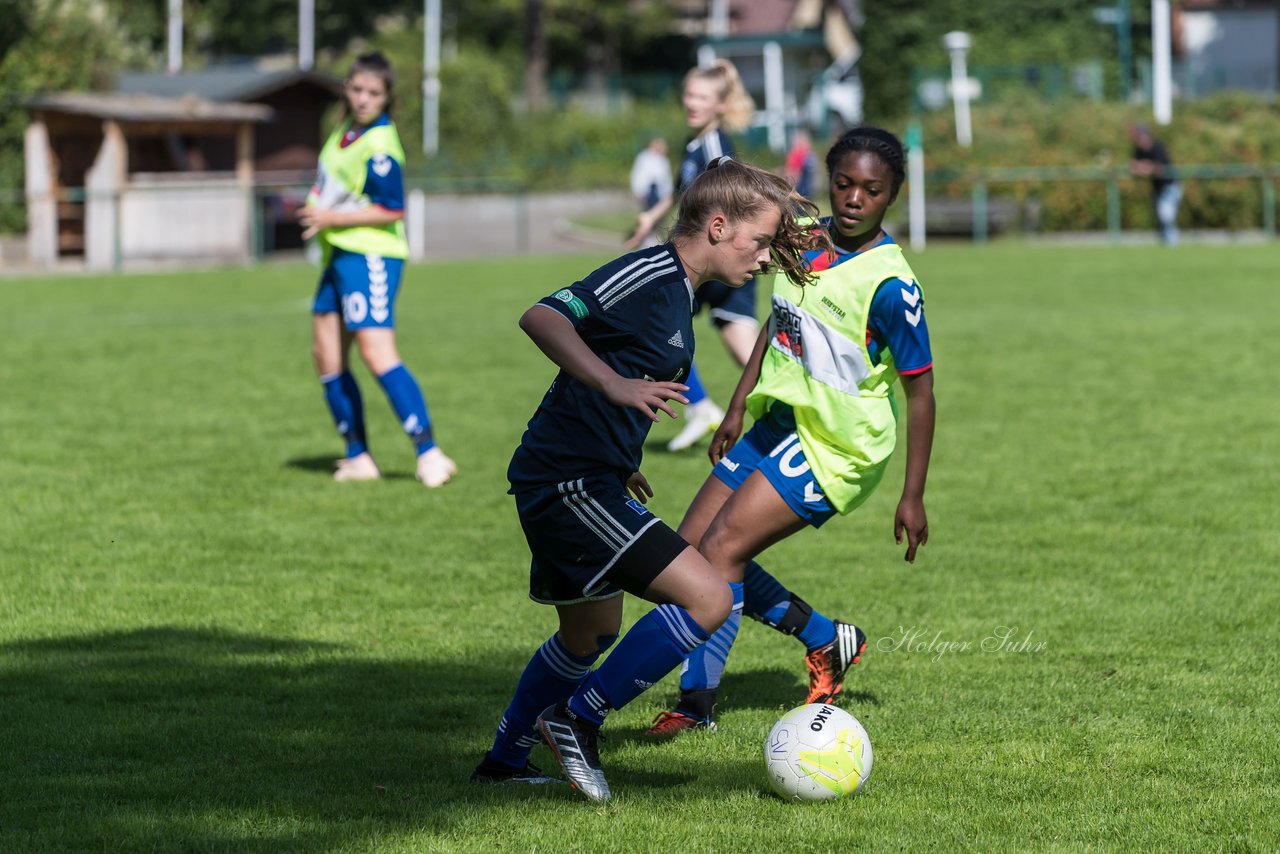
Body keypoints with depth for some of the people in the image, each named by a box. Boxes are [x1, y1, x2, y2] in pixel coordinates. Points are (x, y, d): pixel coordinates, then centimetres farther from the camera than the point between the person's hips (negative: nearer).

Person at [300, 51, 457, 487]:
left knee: (377, 354, -19)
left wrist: (332, 218, -19)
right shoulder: (348, 127, 11)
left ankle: (428, 452, -21)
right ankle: (358, 456, 15)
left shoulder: (379, 147, -17)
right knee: (327, 358, 9)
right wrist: (317, 208, 13)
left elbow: (390, 210, -22)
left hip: (370, 257, -10)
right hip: (338, 255, 10)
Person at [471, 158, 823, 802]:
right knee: (711, 599, -16)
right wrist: (616, 384, -39)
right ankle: (578, 719, -5)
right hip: (567, 482, -11)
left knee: (594, 633, 28)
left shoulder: (678, 290, 14)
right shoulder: (648, 275, -16)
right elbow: (542, 317, -29)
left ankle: (504, 760, 41)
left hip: (585, 482, 11)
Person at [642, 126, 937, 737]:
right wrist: (738, 406, 16)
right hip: (777, 418, 8)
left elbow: (919, 390, -15)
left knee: (721, 549, -17)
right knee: (690, 546, 8)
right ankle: (826, 639, 21)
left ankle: (696, 703, -9)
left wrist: (912, 497, -14)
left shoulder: (890, 285, -21)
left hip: (837, 446, -8)